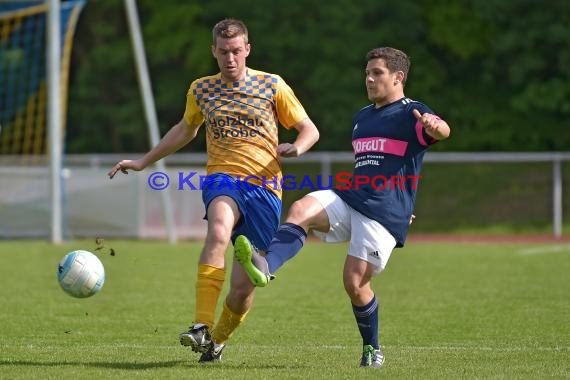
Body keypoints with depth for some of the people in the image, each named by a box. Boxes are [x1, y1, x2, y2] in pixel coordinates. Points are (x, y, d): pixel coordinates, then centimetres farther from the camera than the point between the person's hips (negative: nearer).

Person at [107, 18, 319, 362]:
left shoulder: (272, 85, 5)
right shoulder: (201, 90, 12)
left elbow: (310, 130, 8)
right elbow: (186, 130, 31)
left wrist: (296, 147, -15)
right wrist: (144, 162, 33)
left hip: (264, 188, 0)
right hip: (223, 179, 0)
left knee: (243, 288, -4)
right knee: (219, 233, -37)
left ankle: (218, 339, 27)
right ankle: (201, 327, -44)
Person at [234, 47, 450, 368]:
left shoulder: (411, 114, -2)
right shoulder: (361, 118, 24)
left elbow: (442, 131, -26)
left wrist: (435, 125, -49)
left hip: (384, 213, -6)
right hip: (347, 198, 6)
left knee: (355, 281, -12)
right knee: (301, 209, -24)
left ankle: (372, 350, 11)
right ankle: (265, 267, -46)